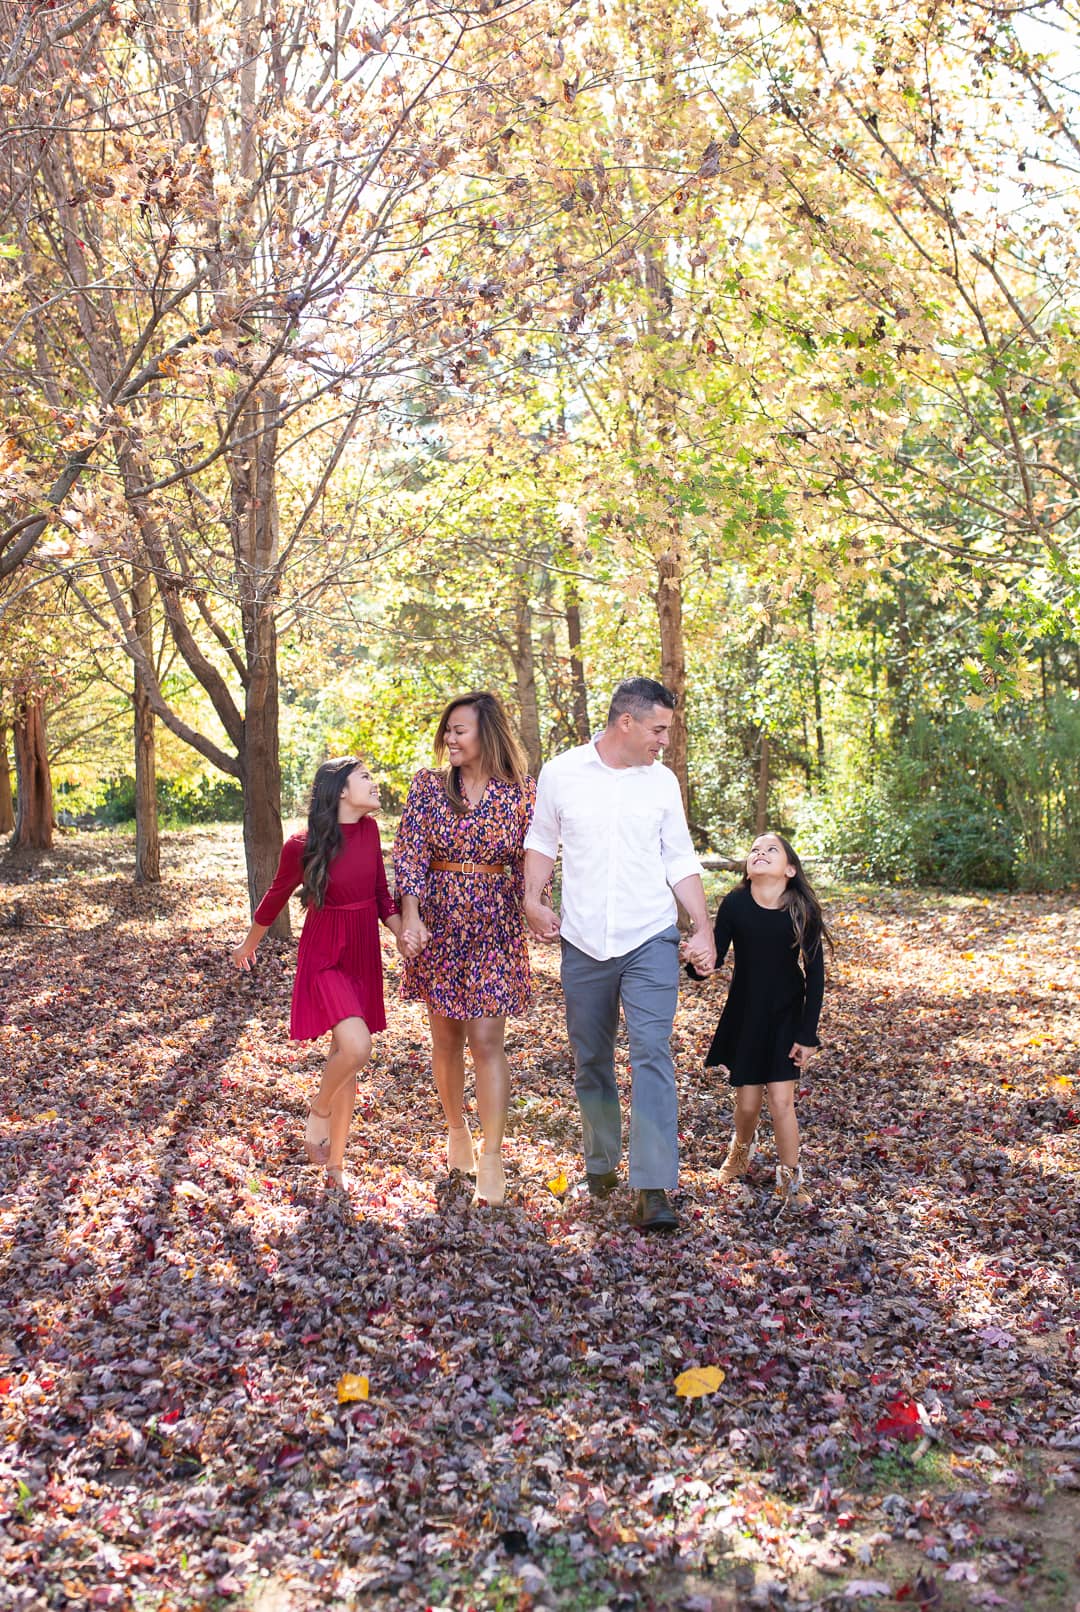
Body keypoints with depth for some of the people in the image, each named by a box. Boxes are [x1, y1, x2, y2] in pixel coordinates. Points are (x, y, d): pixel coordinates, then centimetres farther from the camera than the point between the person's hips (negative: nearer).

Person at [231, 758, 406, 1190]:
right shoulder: (302, 846, -15)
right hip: (324, 959, -5)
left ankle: (336, 1162, 24)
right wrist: (248, 946, 17)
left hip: (364, 957, 5)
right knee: (356, 1046, -24)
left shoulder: (369, 829, -2)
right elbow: (275, 897, 2)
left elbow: (382, 895, 7)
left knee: (345, 1057, 11)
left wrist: (401, 933, -12)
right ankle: (319, 1112, 7)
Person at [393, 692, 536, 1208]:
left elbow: (530, 865, 3)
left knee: (486, 1040, -6)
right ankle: (456, 1132, 31)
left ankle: (491, 1157, 2)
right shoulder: (428, 786, 0)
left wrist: (533, 915, -2)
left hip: (493, 930, -2)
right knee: (445, 1038, 11)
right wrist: (410, 915, -18)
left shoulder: (521, 793, -2)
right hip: (436, 925, 2)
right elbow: (409, 853, -7)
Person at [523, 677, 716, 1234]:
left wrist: (703, 927, -1)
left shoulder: (662, 781, 3)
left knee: (652, 1055, -13)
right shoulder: (560, 774, -1)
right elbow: (542, 841, 11)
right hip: (583, 944, 1)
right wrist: (534, 901, -3)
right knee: (590, 1062, 12)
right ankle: (601, 1162, 33)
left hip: (650, 942, 0)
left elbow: (680, 860, 8)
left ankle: (653, 1189, -14)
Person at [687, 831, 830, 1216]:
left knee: (781, 1100, -6)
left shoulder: (803, 910, -15)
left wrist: (808, 1035, -8)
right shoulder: (735, 904, -15)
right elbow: (715, 956, -14)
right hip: (745, 1014, 1)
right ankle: (742, 1147, 40)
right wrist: (697, 962, -39)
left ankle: (791, 1184, 10)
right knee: (747, 1102, 7)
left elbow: (815, 975, -8)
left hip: (786, 1016, -1)